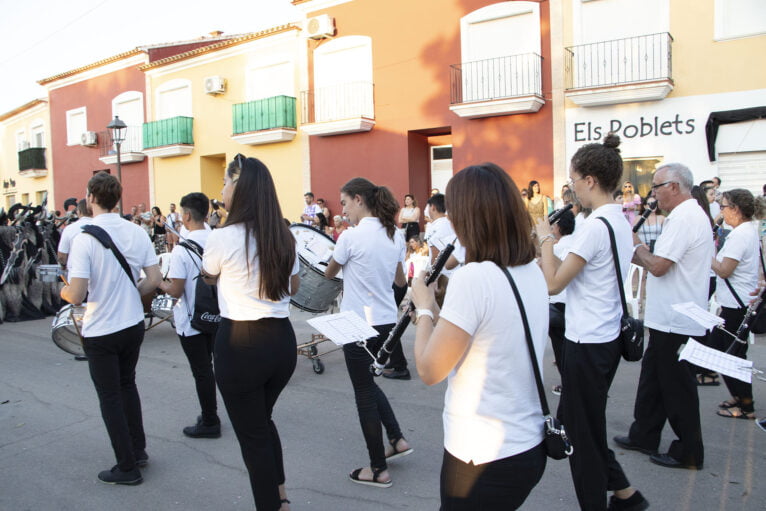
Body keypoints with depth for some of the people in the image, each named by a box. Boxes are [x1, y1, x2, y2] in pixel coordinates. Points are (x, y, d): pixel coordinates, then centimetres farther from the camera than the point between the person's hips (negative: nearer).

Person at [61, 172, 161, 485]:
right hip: (133, 325, 5)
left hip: (100, 331, -5)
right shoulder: (137, 233, -4)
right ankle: (139, 449, 33)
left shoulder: (85, 239, -19)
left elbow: (76, 295, -20)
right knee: (127, 385, 24)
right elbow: (154, 280, -2)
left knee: (110, 396, 9)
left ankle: (127, 467, 18)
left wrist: (63, 292, 3)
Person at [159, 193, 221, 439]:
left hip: (190, 321, -6)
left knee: (201, 371, 4)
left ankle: (210, 423, 16)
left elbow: (176, 291, -19)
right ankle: (210, 414, 31)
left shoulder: (182, 250, -20)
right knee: (207, 367, 20)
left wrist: (160, 284, -1)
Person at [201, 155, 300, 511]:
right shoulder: (283, 236, 2)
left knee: (252, 433, 11)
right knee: (263, 419, 27)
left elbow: (209, 278, 8)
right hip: (282, 339, 6)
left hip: (240, 343, -6)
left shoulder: (222, 238, -14)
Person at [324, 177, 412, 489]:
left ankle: (378, 470, 17)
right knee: (367, 383, 26)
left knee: (364, 392, 6)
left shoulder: (351, 236, -17)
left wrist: (343, 262, 18)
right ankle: (396, 439, 27)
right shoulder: (395, 236, 3)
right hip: (387, 322, 7)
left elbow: (329, 274, -1)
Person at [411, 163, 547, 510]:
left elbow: (429, 371, -18)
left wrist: (424, 308, -4)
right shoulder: (533, 273, 1)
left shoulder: (473, 277, -25)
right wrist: (439, 312, 8)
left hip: (484, 458, -8)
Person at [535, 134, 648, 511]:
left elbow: (553, 284, -19)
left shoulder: (595, 226, -21)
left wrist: (545, 239, -9)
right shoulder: (620, 220, 8)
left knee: (581, 433, 7)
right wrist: (546, 249, 8)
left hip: (587, 344, -10)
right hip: (608, 337, 10)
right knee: (573, 421, 22)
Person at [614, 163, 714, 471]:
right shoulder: (692, 214, 14)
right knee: (653, 378, 18)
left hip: (674, 321, -10)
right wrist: (637, 255, 7)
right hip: (670, 318, 10)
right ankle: (643, 437, 30)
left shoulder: (684, 218, -20)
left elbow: (658, 266, -25)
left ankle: (688, 453, 17)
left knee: (677, 387, 3)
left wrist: (636, 246, -8)